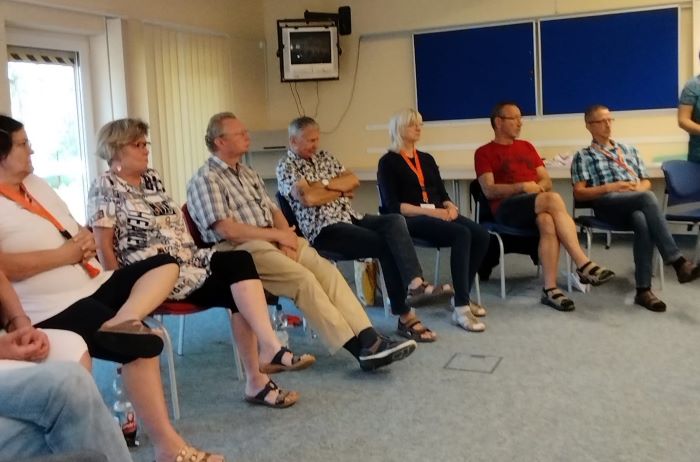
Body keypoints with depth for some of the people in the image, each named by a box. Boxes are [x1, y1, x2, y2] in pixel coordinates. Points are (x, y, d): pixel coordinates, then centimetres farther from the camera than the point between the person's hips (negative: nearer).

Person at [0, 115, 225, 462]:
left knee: (165, 264, 3)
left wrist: (85, 240, -1)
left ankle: (122, 321, -26)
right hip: (52, 308, -10)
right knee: (142, 343, -23)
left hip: (93, 284, 10)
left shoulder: (34, 183, 16)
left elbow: (72, 232, 23)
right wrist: (63, 254, -18)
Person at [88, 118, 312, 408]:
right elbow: (103, 246, -9)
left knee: (239, 260, -22)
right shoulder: (105, 187, -4)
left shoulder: (151, 178, 19)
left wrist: (193, 255, 10)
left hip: (186, 259, 7)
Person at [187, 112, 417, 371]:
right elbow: (226, 229, -15)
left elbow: (274, 211, 17)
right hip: (240, 250, -7)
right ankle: (360, 349, -23)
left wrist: (286, 238, -6)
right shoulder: (205, 179, -4)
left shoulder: (248, 174, 21)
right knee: (304, 279, -26)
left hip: (273, 241, 7)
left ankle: (369, 339, -24)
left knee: (327, 270, -16)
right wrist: (278, 235, -11)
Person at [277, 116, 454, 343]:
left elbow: (353, 180, 10)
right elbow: (308, 198, -17)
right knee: (386, 245, -25)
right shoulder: (286, 166, -1)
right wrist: (341, 189, -1)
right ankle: (406, 316, -23)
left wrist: (325, 184, -6)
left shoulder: (324, 157, 21)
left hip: (350, 217, 7)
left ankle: (415, 285, -37)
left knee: (395, 221, -24)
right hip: (323, 229, -7)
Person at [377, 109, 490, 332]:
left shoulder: (427, 159, 23)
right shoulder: (388, 162, 2)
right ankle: (461, 308, -33)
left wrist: (450, 206, -5)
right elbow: (392, 205, -9)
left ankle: (463, 297, -8)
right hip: (410, 220, -6)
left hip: (438, 216, 7)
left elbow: (441, 193, 19)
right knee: (461, 234, -32)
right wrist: (429, 211, -18)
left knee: (481, 235, -21)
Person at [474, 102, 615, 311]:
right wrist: (522, 187, -14)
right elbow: (489, 190, -4)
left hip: (537, 205, 4)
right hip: (507, 208, -4)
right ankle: (583, 265, -33)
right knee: (553, 199, -34)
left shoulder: (526, 147, 27)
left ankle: (550, 288, -38)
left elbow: (547, 182, 21)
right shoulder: (484, 153, 10)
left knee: (548, 221, -35)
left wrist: (538, 186, -3)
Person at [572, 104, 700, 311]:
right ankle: (677, 261, -41)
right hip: (607, 204, -4)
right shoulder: (583, 156, 15)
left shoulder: (629, 150, 30)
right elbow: (579, 193, 4)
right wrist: (610, 187, -10)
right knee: (647, 198, -37)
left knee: (642, 222, -37)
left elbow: (646, 182, 26)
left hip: (637, 203, 4)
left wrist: (637, 188, 1)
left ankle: (643, 289, -40)